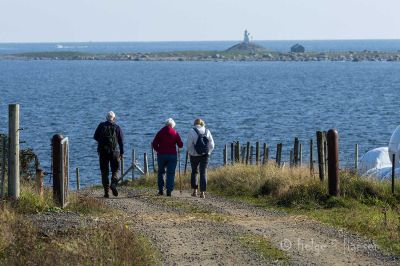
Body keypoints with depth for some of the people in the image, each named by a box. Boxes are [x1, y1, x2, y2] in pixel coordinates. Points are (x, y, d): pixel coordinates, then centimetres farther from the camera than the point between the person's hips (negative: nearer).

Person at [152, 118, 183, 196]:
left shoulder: (160, 132, 2)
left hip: (161, 155, 1)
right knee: (171, 173, 1)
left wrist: (158, 150, 13)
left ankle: (161, 190, 11)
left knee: (161, 172, 15)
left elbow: (154, 144, -3)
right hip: (172, 155, -1)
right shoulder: (175, 133, 0)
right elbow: (180, 145, -2)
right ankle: (169, 191, -7)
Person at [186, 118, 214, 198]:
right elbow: (211, 145, 3)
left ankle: (195, 191, 16)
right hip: (205, 156, 2)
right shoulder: (207, 131, 1)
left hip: (195, 156, -2)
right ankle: (202, 192, -5)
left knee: (194, 172, 16)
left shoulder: (192, 131, -8)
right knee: (203, 173, 4)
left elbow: (189, 145, -8)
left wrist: (190, 153, 8)